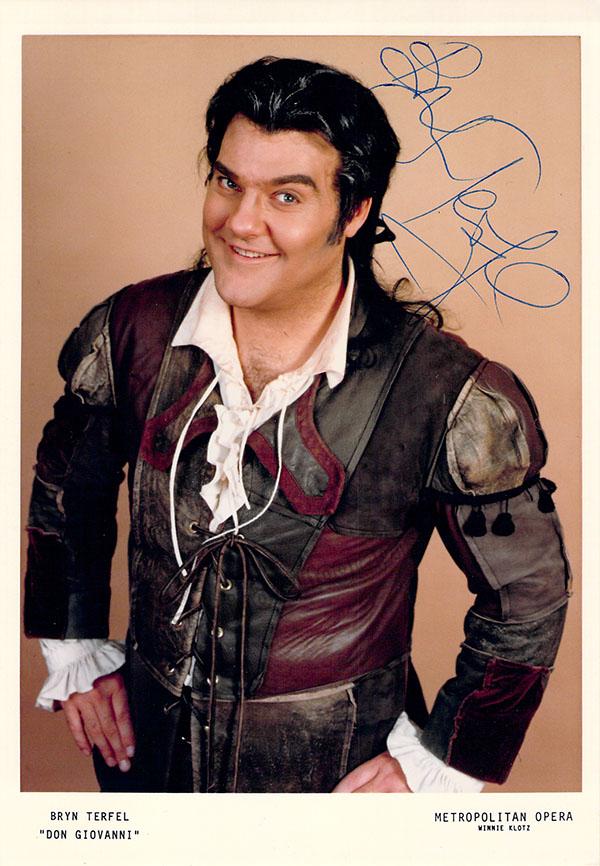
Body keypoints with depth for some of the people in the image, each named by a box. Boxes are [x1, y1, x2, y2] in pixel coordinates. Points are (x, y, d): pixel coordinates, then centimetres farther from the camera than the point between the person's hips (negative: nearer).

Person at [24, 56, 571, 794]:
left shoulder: (446, 399, -24)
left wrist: (438, 763, -7)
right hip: (144, 741, 4)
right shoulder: (134, 331, -13)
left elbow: (526, 596, -11)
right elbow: (66, 486, 5)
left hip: (336, 772, -3)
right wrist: (74, 651, 6)